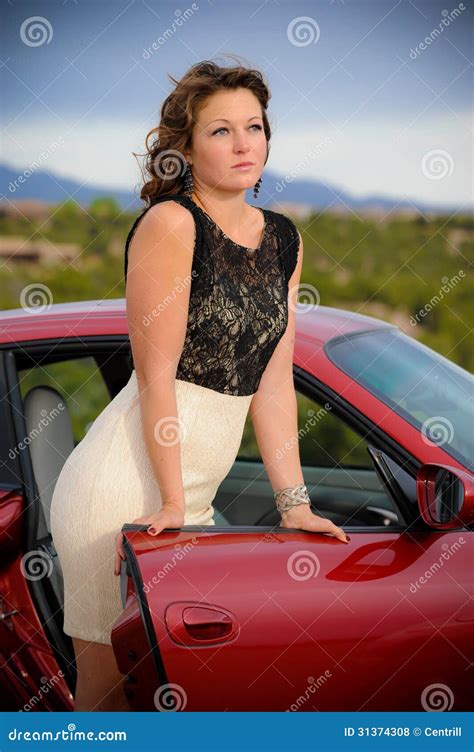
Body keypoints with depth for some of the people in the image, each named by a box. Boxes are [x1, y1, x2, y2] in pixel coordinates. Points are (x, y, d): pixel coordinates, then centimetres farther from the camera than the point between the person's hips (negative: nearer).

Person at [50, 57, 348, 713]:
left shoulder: (284, 240, 10)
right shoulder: (171, 222, -11)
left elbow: (272, 383, 9)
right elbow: (156, 376, -14)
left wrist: (294, 503, 4)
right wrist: (170, 503, -13)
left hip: (193, 491, 7)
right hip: (128, 490, -7)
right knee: (108, 688, 4)